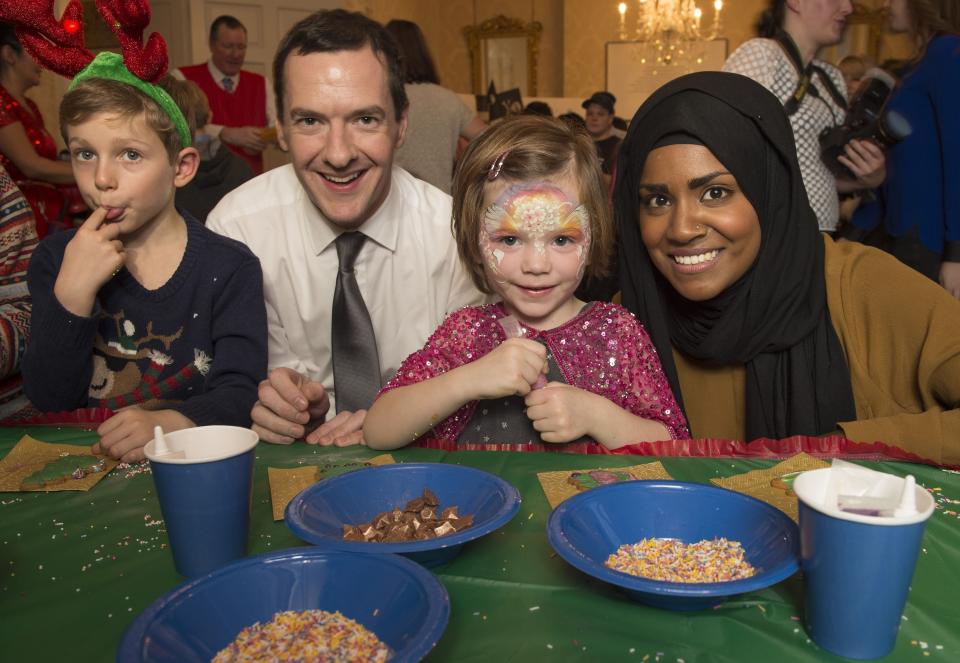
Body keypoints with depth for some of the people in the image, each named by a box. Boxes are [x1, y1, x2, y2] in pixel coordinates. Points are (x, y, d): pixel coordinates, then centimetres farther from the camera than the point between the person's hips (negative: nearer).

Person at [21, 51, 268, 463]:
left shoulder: (229, 267, -5)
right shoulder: (55, 259, 4)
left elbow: (242, 392, -11)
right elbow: (48, 401, -1)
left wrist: (173, 422, -29)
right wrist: (72, 294, -14)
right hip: (85, 460, 1)